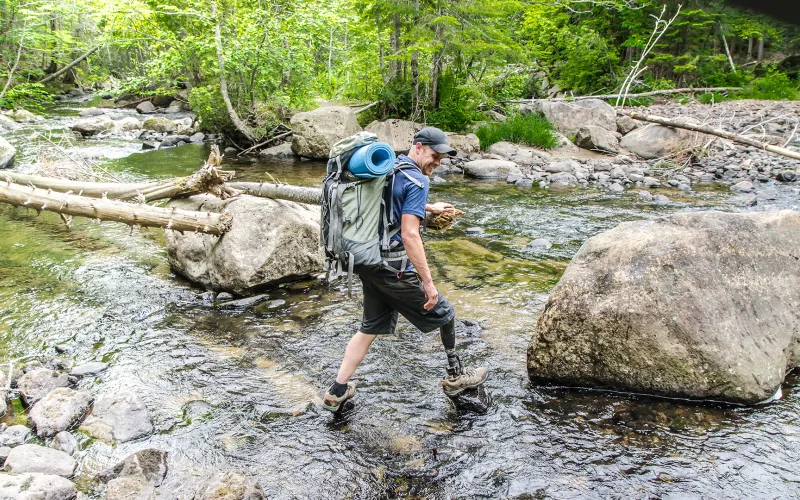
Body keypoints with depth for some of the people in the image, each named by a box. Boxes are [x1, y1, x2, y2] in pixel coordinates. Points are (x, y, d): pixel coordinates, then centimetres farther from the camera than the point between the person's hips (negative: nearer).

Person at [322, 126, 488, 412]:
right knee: (443, 313, 11)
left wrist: (431, 208, 45)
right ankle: (455, 377, 27)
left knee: (371, 327, 19)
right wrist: (428, 282, -20)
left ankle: (337, 391, 20)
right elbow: (409, 234, -23)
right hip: (395, 270, -8)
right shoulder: (417, 180, -15)